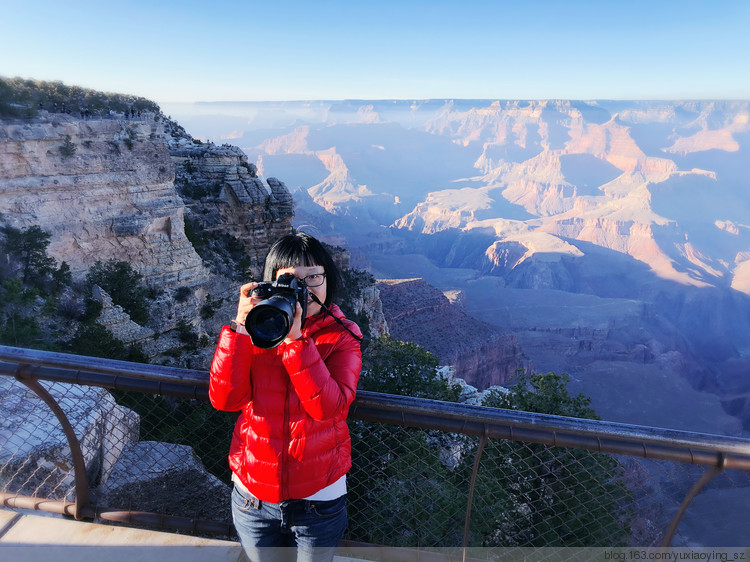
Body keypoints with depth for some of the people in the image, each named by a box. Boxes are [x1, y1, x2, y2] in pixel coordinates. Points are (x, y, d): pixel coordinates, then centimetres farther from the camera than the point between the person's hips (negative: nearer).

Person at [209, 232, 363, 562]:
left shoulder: (342, 336, -11)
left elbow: (327, 406, -25)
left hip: (320, 498, -1)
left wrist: (295, 338, -32)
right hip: (252, 495, 2)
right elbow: (224, 399, -17)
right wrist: (240, 328, -26)